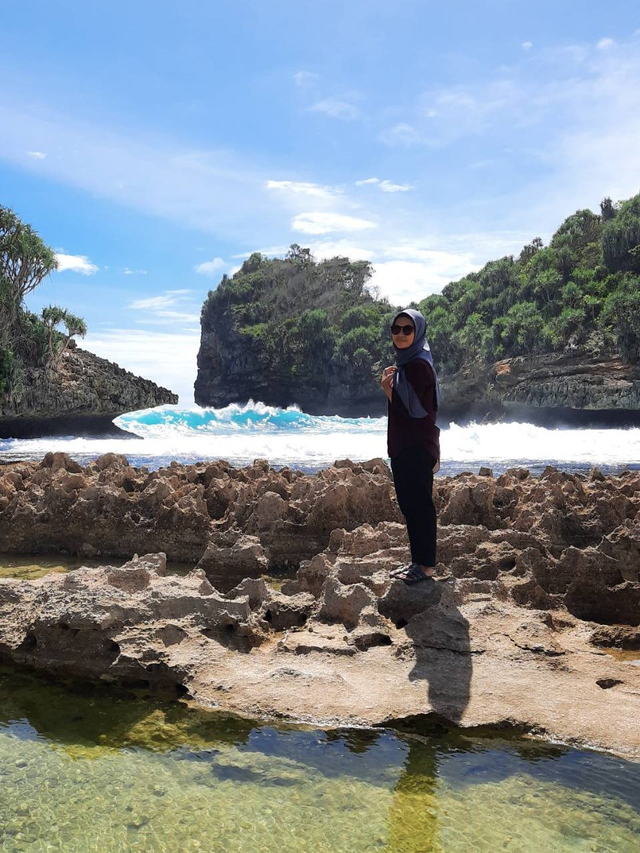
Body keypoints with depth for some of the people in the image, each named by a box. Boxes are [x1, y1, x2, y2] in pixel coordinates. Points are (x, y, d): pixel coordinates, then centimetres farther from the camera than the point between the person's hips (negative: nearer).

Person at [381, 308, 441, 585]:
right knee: (409, 505, 14)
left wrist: (388, 388, -9)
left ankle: (426, 565, 5)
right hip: (403, 446, 10)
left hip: (416, 447, -10)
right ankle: (417, 561, 22)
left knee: (420, 504, -4)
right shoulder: (405, 362, 16)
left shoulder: (418, 365, -14)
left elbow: (409, 408, -19)